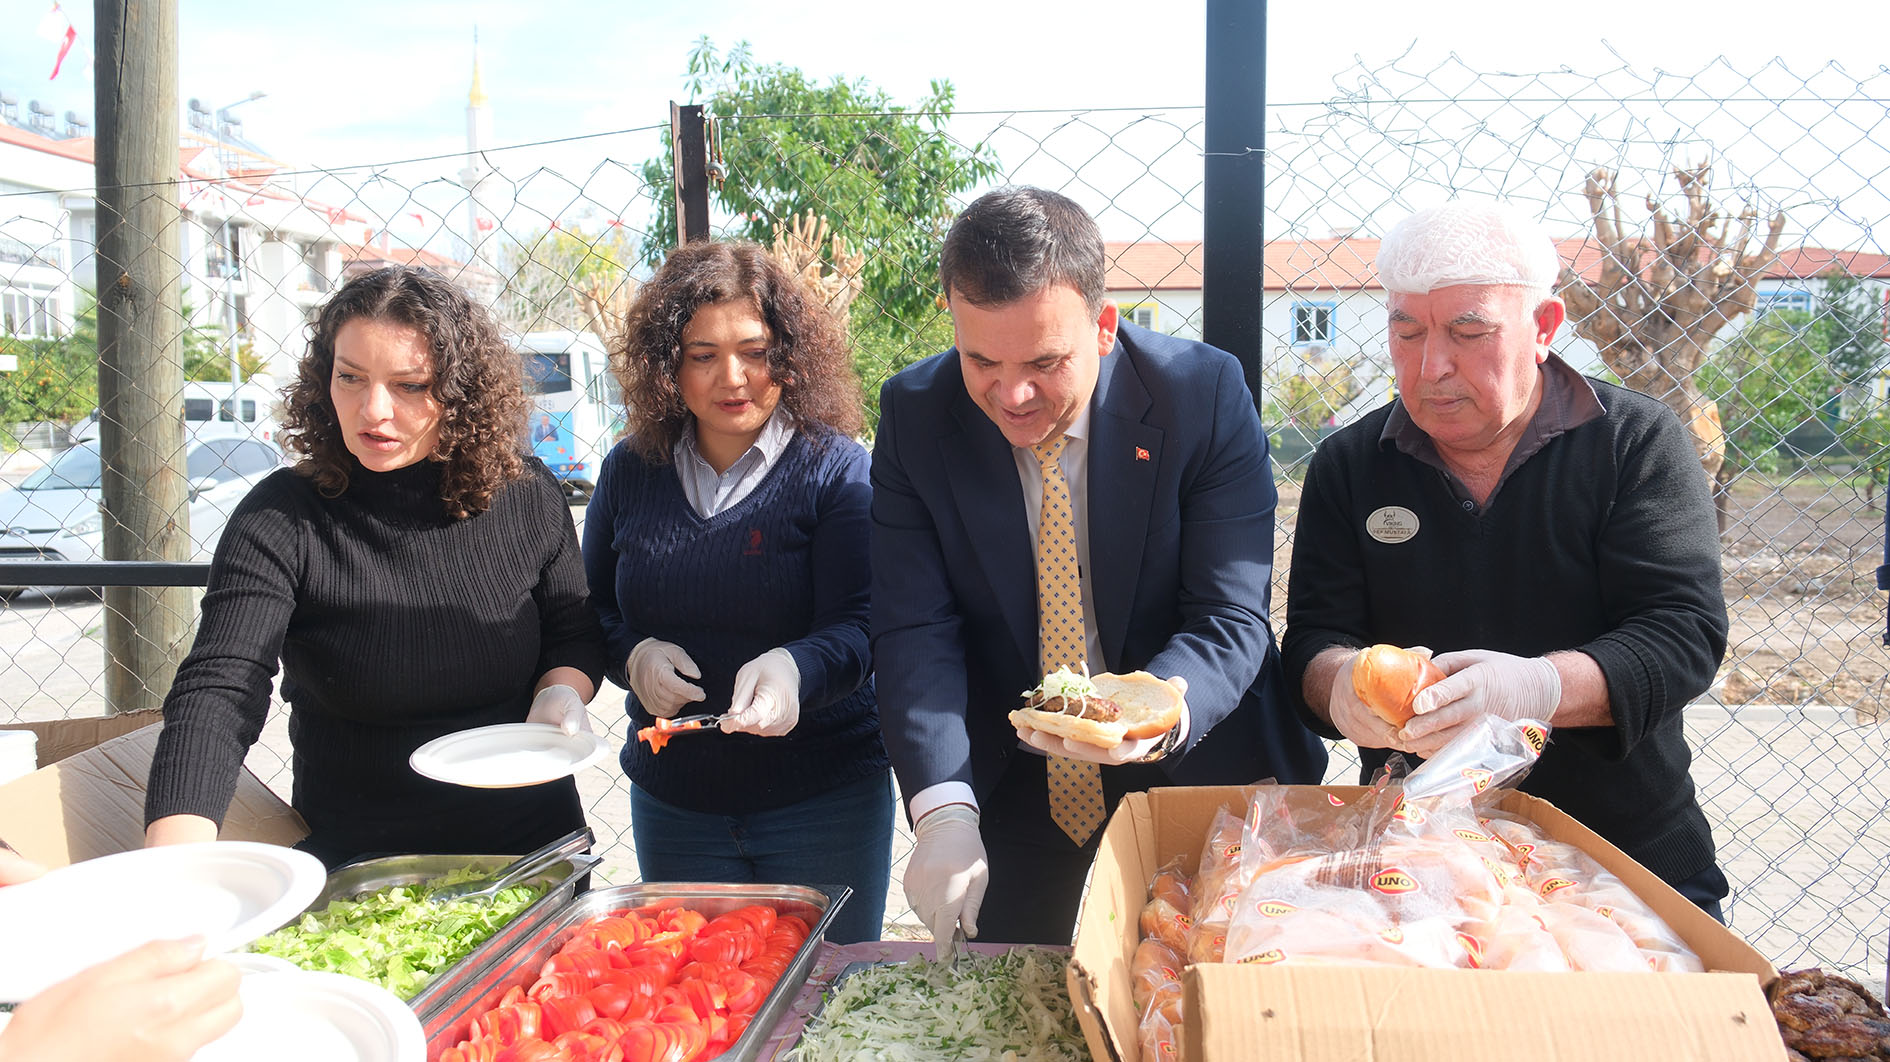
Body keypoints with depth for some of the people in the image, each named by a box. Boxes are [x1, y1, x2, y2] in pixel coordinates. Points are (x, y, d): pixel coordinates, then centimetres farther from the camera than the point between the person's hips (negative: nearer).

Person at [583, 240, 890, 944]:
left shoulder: (835, 466, -9)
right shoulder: (630, 471, 2)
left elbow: (858, 627, -16)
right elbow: (593, 608, 11)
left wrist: (794, 669, -36)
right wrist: (632, 654, -10)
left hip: (823, 801, -3)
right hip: (671, 801, 3)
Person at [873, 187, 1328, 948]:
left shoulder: (1205, 393, -17)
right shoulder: (914, 415, -11)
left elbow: (1231, 618, -17)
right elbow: (915, 631, -15)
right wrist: (942, 810, -29)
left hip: (1193, 786, -1)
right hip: (1012, 799, 2)